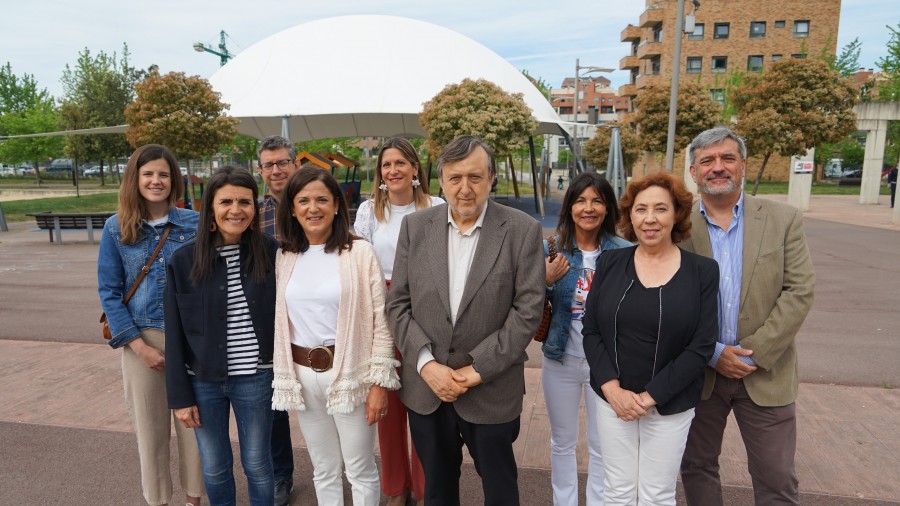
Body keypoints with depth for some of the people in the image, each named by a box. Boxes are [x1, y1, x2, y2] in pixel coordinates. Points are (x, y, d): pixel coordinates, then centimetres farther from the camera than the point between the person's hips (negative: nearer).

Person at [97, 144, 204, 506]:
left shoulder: (194, 223, -2)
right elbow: (109, 291, 0)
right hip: (142, 338, 0)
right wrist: (138, 344, -8)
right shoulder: (116, 228, -1)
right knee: (150, 427, 11)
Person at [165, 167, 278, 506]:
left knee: (257, 465, 14)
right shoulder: (184, 261, -7)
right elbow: (175, 335, -2)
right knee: (214, 468, 17)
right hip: (203, 381, 1)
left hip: (255, 378, -1)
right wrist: (180, 396, -2)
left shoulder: (271, 252, -8)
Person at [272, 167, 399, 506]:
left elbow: (380, 321, -9)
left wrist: (380, 382, -11)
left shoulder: (360, 253, -9)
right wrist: (284, 377, 10)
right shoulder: (285, 257, 5)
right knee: (324, 470, 20)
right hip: (303, 375, 4)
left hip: (349, 373, -4)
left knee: (360, 471, 10)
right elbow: (281, 320, 11)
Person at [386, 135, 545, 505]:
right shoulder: (415, 226, -1)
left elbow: (527, 311, -11)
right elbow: (398, 304, -1)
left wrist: (478, 370, -14)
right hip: (425, 388, 3)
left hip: (491, 390, -2)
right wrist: (427, 364, -12)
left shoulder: (523, 230, -9)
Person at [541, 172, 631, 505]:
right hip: (561, 358, 1)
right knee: (562, 442, 17)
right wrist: (546, 281, -20)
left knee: (602, 446, 13)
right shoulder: (552, 249, -5)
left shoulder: (623, 252, -8)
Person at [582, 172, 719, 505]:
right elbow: (591, 331, -1)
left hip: (670, 404, -1)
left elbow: (701, 347, -9)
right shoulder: (610, 263, -1)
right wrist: (612, 388, -12)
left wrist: (650, 397, -13)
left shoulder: (702, 271, -5)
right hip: (613, 398, 1)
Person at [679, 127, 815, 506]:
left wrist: (754, 353, -12)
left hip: (765, 374, 0)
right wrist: (712, 353, -11)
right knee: (697, 468, 15)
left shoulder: (784, 220, -1)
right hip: (698, 371, 0)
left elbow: (799, 292, -6)